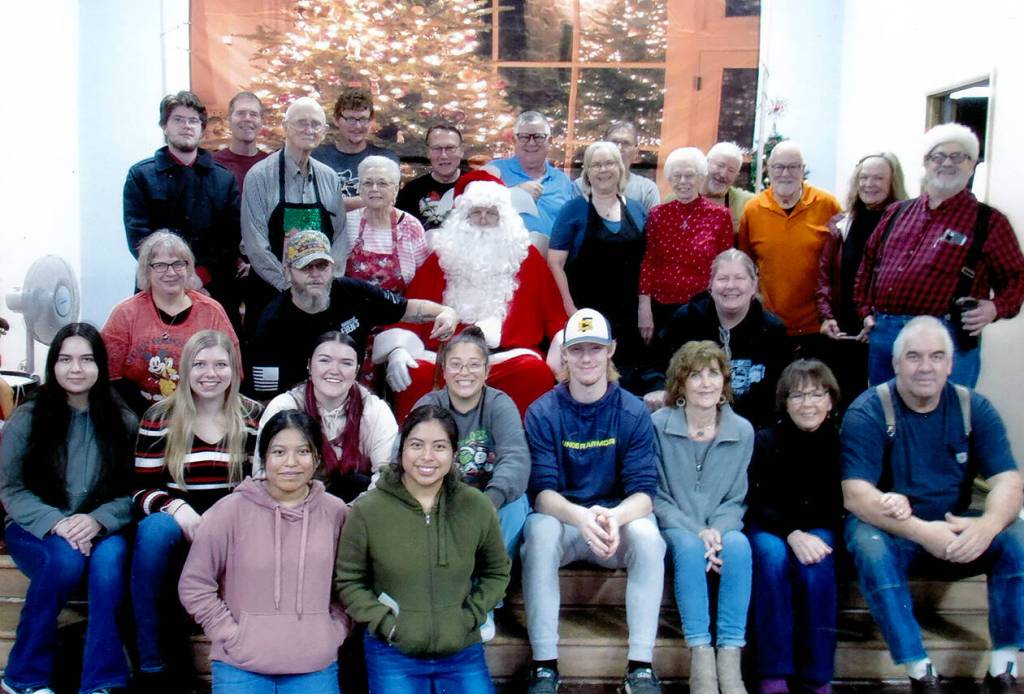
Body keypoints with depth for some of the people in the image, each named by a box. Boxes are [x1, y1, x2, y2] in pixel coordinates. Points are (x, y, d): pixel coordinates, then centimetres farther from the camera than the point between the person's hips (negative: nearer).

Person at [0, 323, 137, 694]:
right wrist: (56, 523, -20)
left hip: (100, 531, 1)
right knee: (66, 557, -33)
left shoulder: (122, 422, 0)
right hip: (35, 531, -1)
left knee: (110, 556, -33)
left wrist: (98, 520, -23)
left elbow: (131, 492, -3)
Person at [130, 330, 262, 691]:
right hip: (176, 526, 0)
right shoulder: (160, 418, 4)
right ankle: (151, 664, -22)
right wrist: (175, 507, -20)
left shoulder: (255, 417, 6)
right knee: (154, 528, -34)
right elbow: (141, 490, 2)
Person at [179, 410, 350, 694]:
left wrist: (335, 632, 0)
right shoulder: (231, 511, -6)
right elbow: (194, 585, -1)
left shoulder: (336, 513, 0)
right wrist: (231, 636, -5)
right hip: (241, 670, -1)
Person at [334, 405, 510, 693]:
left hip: (463, 652, 2)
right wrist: (386, 623, -9)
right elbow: (348, 580, -1)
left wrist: (470, 616, -2)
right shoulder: (368, 509, -10)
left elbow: (497, 571, 9)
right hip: (393, 655, -2)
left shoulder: (477, 506, -4)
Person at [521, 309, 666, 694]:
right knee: (540, 530, -33)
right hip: (561, 519, 0)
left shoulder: (633, 412, -4)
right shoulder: (542, 413, -6)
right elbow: (542, 491, -14)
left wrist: (615, 517, -35)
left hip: (618, 521, 1)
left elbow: (643, 491, -11)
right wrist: (581, 517, -37)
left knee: (647, 535, -31)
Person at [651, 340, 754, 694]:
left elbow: (735, 500, 5)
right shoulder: (657, 425, -7)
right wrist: (695, 531, -18)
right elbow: (655, 495, -5)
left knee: (738, 545, -31)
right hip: (674, 528, -2)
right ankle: (700, 656, -32)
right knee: (690, 547, -34)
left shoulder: (742, 431, 2)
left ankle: (730, 657, -30)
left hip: (720, 528, 2)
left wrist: (717, 531, -16)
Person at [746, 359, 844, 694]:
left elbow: (843, 505, -2)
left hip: (818, 529, 1)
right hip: (769, 528, -1)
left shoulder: (840, 443, -3)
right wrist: (792, 534, -26)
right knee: (773, 556, -33)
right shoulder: (766, 441, -5)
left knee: (816, 565, -32)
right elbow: (756, 503, -10)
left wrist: (809, 536, -22)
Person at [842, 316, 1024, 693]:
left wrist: (987, 525, -34)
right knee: (869, 546, -34)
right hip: (889, 530, -3)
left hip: (956, 530, 3)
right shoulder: (867, 413, -13)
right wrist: (921, 531, -38)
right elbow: (856, 496, -23)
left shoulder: (974, 408, -3)